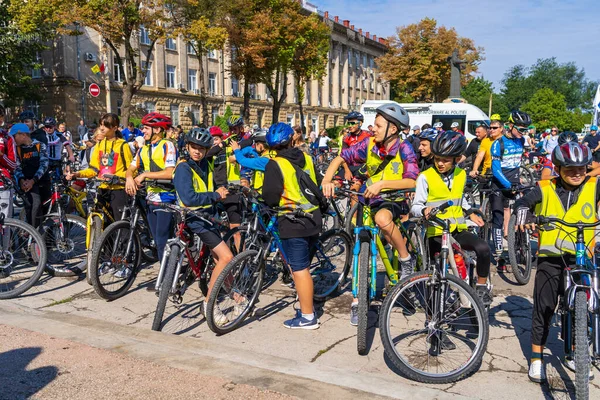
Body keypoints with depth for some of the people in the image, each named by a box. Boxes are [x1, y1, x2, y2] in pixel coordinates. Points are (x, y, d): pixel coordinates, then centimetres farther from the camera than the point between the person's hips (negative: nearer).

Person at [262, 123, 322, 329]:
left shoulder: (275, 164, -12)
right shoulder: (307, 158, 6)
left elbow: (271, 198, -14)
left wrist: (266, 201, 8)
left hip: (293, 222, -7)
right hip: (313, 219, 7)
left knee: (299, 269, 0)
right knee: (303, 265, 21)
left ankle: (307, 317, 7)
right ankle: (306, 304, 33)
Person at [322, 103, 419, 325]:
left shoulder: (404, 149, -16)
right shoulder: (369, 144, -6)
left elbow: (411, 181, -26)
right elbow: (340, 158, -1)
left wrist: (381, 184, -35)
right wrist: (327, 180, -17)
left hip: (397, 199, -4)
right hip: (371, 199, 4)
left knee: (382, 218, -39)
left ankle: (406, 260, -14)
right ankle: (358, 299, 13)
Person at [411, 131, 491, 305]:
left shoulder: (461, 175, 7)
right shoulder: (425, 177, -8)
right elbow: (415, 206, -11)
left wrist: (471, 213, 15)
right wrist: (424, 210, -32)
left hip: (458, 230, 3)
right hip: (436, 232, -3)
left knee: (483, 248, -24)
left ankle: (482, 286, -5)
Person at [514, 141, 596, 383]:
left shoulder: (593, 187, 0)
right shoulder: (545, 189, 0)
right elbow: (523, 202, -4)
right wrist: (523, 217, -26)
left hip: (581, 259, 1)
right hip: (550, 257, -1)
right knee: (543, 307, 1)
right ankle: (536, 358, 13)